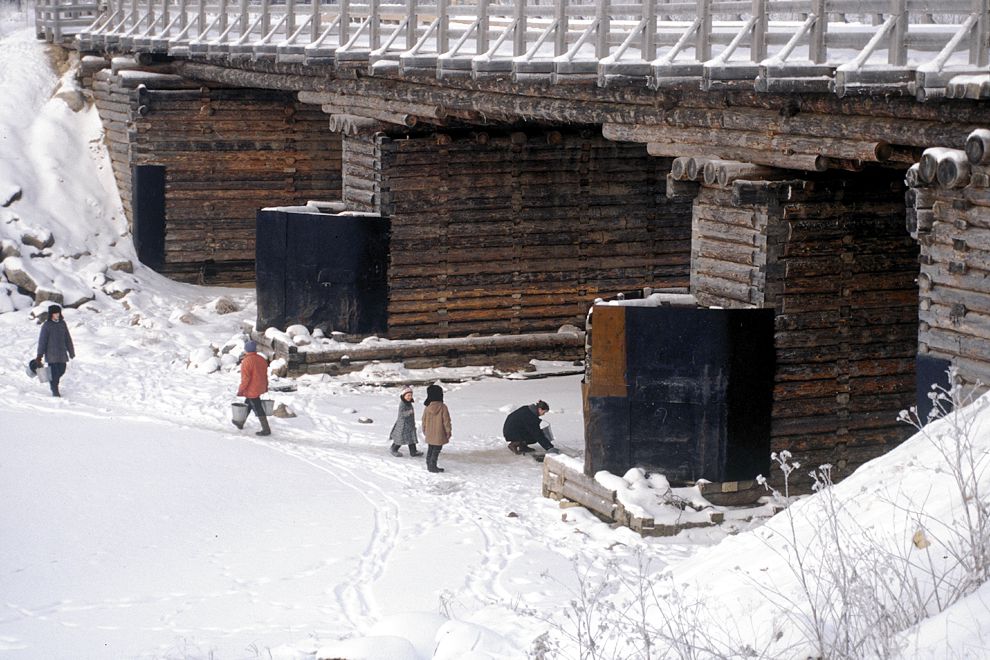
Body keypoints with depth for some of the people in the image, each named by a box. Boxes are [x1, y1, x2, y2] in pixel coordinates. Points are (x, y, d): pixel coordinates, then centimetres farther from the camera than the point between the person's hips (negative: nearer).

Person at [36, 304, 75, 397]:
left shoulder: (62, 323, 7)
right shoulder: (46, 325, -7)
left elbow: (68, 338, 13)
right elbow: (42, 341, -7)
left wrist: (71, 351, 15)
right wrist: (40, 355, -10)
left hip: (62, 353, 5)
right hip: (51, 354, -5)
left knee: (61, 370, 7)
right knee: (54, 371, -5)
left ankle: (54, 382, 35)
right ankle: (55, 391, 7)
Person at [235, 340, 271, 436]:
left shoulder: (246, 361, -22)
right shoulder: (262, 359, 2)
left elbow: (245, 378, -22)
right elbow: (265, 374, 11)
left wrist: (240, 390, -13)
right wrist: (265, 386, 22)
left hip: (251, 390, -9)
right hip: (260, 388, 9)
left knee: (258, 409, -2)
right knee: (247, 404, 25)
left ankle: (266, 429, 1)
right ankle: (240, 423, 40)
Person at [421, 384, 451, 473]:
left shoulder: (427, 408, -4)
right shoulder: (443, 407, -16)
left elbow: (424, 420, 6)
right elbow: (446, 421, -12)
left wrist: (424, 431, 22)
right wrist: (448, 432, 0)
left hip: (429, 434, 5)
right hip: (439, 434, -5)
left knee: (430, 449, 18)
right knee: (436, 449, 3)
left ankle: (429, 465, 26)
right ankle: (432, 466, 2)